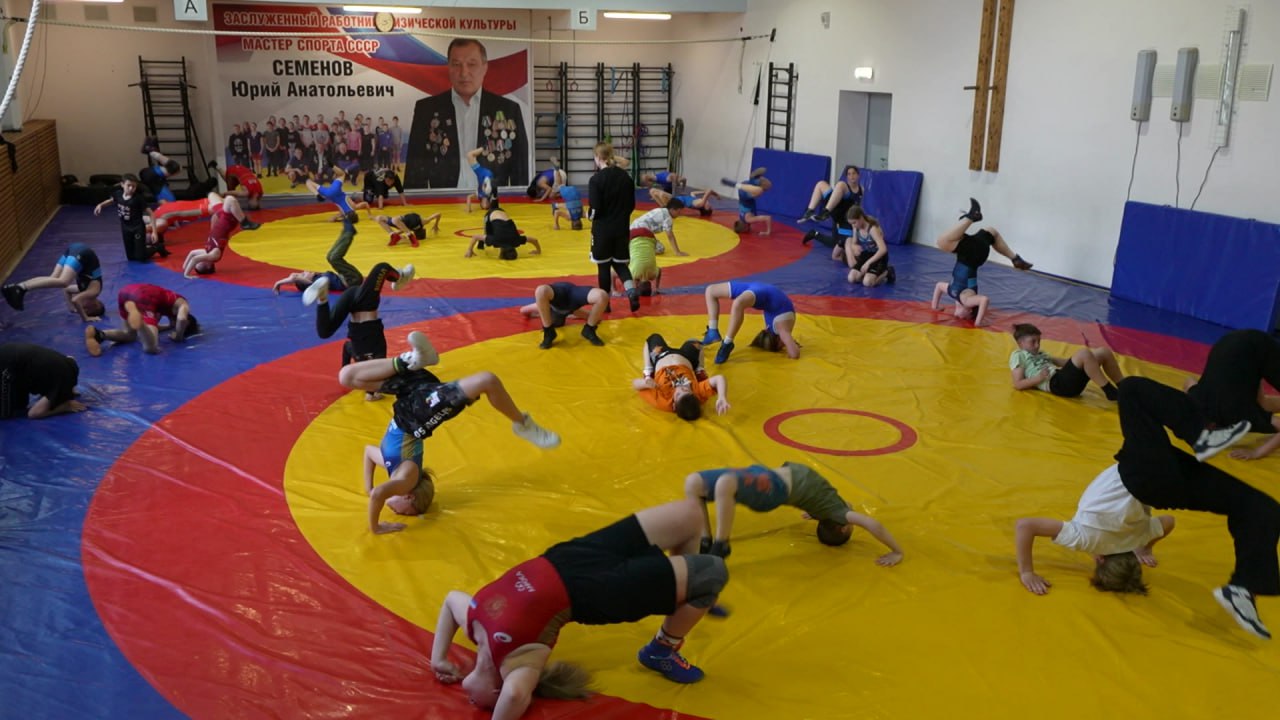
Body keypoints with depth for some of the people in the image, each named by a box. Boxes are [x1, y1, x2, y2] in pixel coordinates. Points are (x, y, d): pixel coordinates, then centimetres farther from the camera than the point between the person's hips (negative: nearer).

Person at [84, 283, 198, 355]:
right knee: (151, 347, -19)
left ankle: (98, 334, 3)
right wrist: (178, 336, 10)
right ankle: (135, 314, -43)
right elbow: (182, 319, -8)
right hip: (143, 298, -9)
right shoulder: (183, 304, 17)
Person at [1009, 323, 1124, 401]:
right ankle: (1109, 390, -22)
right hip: (1056, 384, -9)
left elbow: (1065, 362, 28)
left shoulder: (1040, 354, 34)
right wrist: (1039, 378, -16)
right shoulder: (1018, 355, 9)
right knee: (1084, 353, -29)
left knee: (1104, 351, 1)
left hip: (1064, 379, 9)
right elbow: (1018, 384, -3)